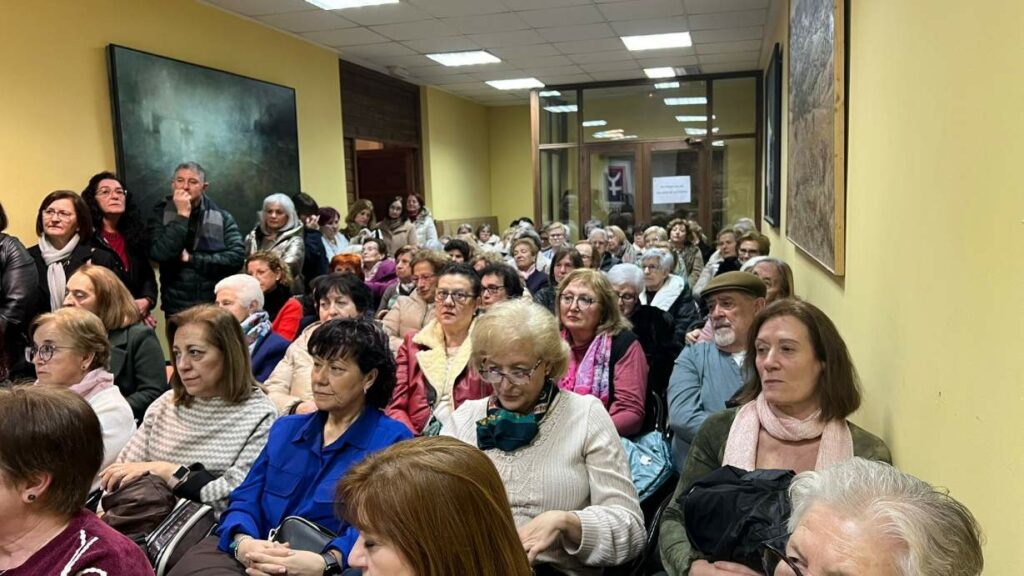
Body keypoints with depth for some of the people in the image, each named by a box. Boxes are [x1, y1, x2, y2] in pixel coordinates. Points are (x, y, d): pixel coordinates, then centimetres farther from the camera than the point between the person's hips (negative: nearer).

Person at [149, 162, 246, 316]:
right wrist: (182, 215, -14)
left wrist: (190, 259, -11)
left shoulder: (222, 217, 1)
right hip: (176, 309, 0)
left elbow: (236, 258, -11)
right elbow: (159, 254, -13)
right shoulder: (161, 214, 3)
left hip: (218, 307, 0)